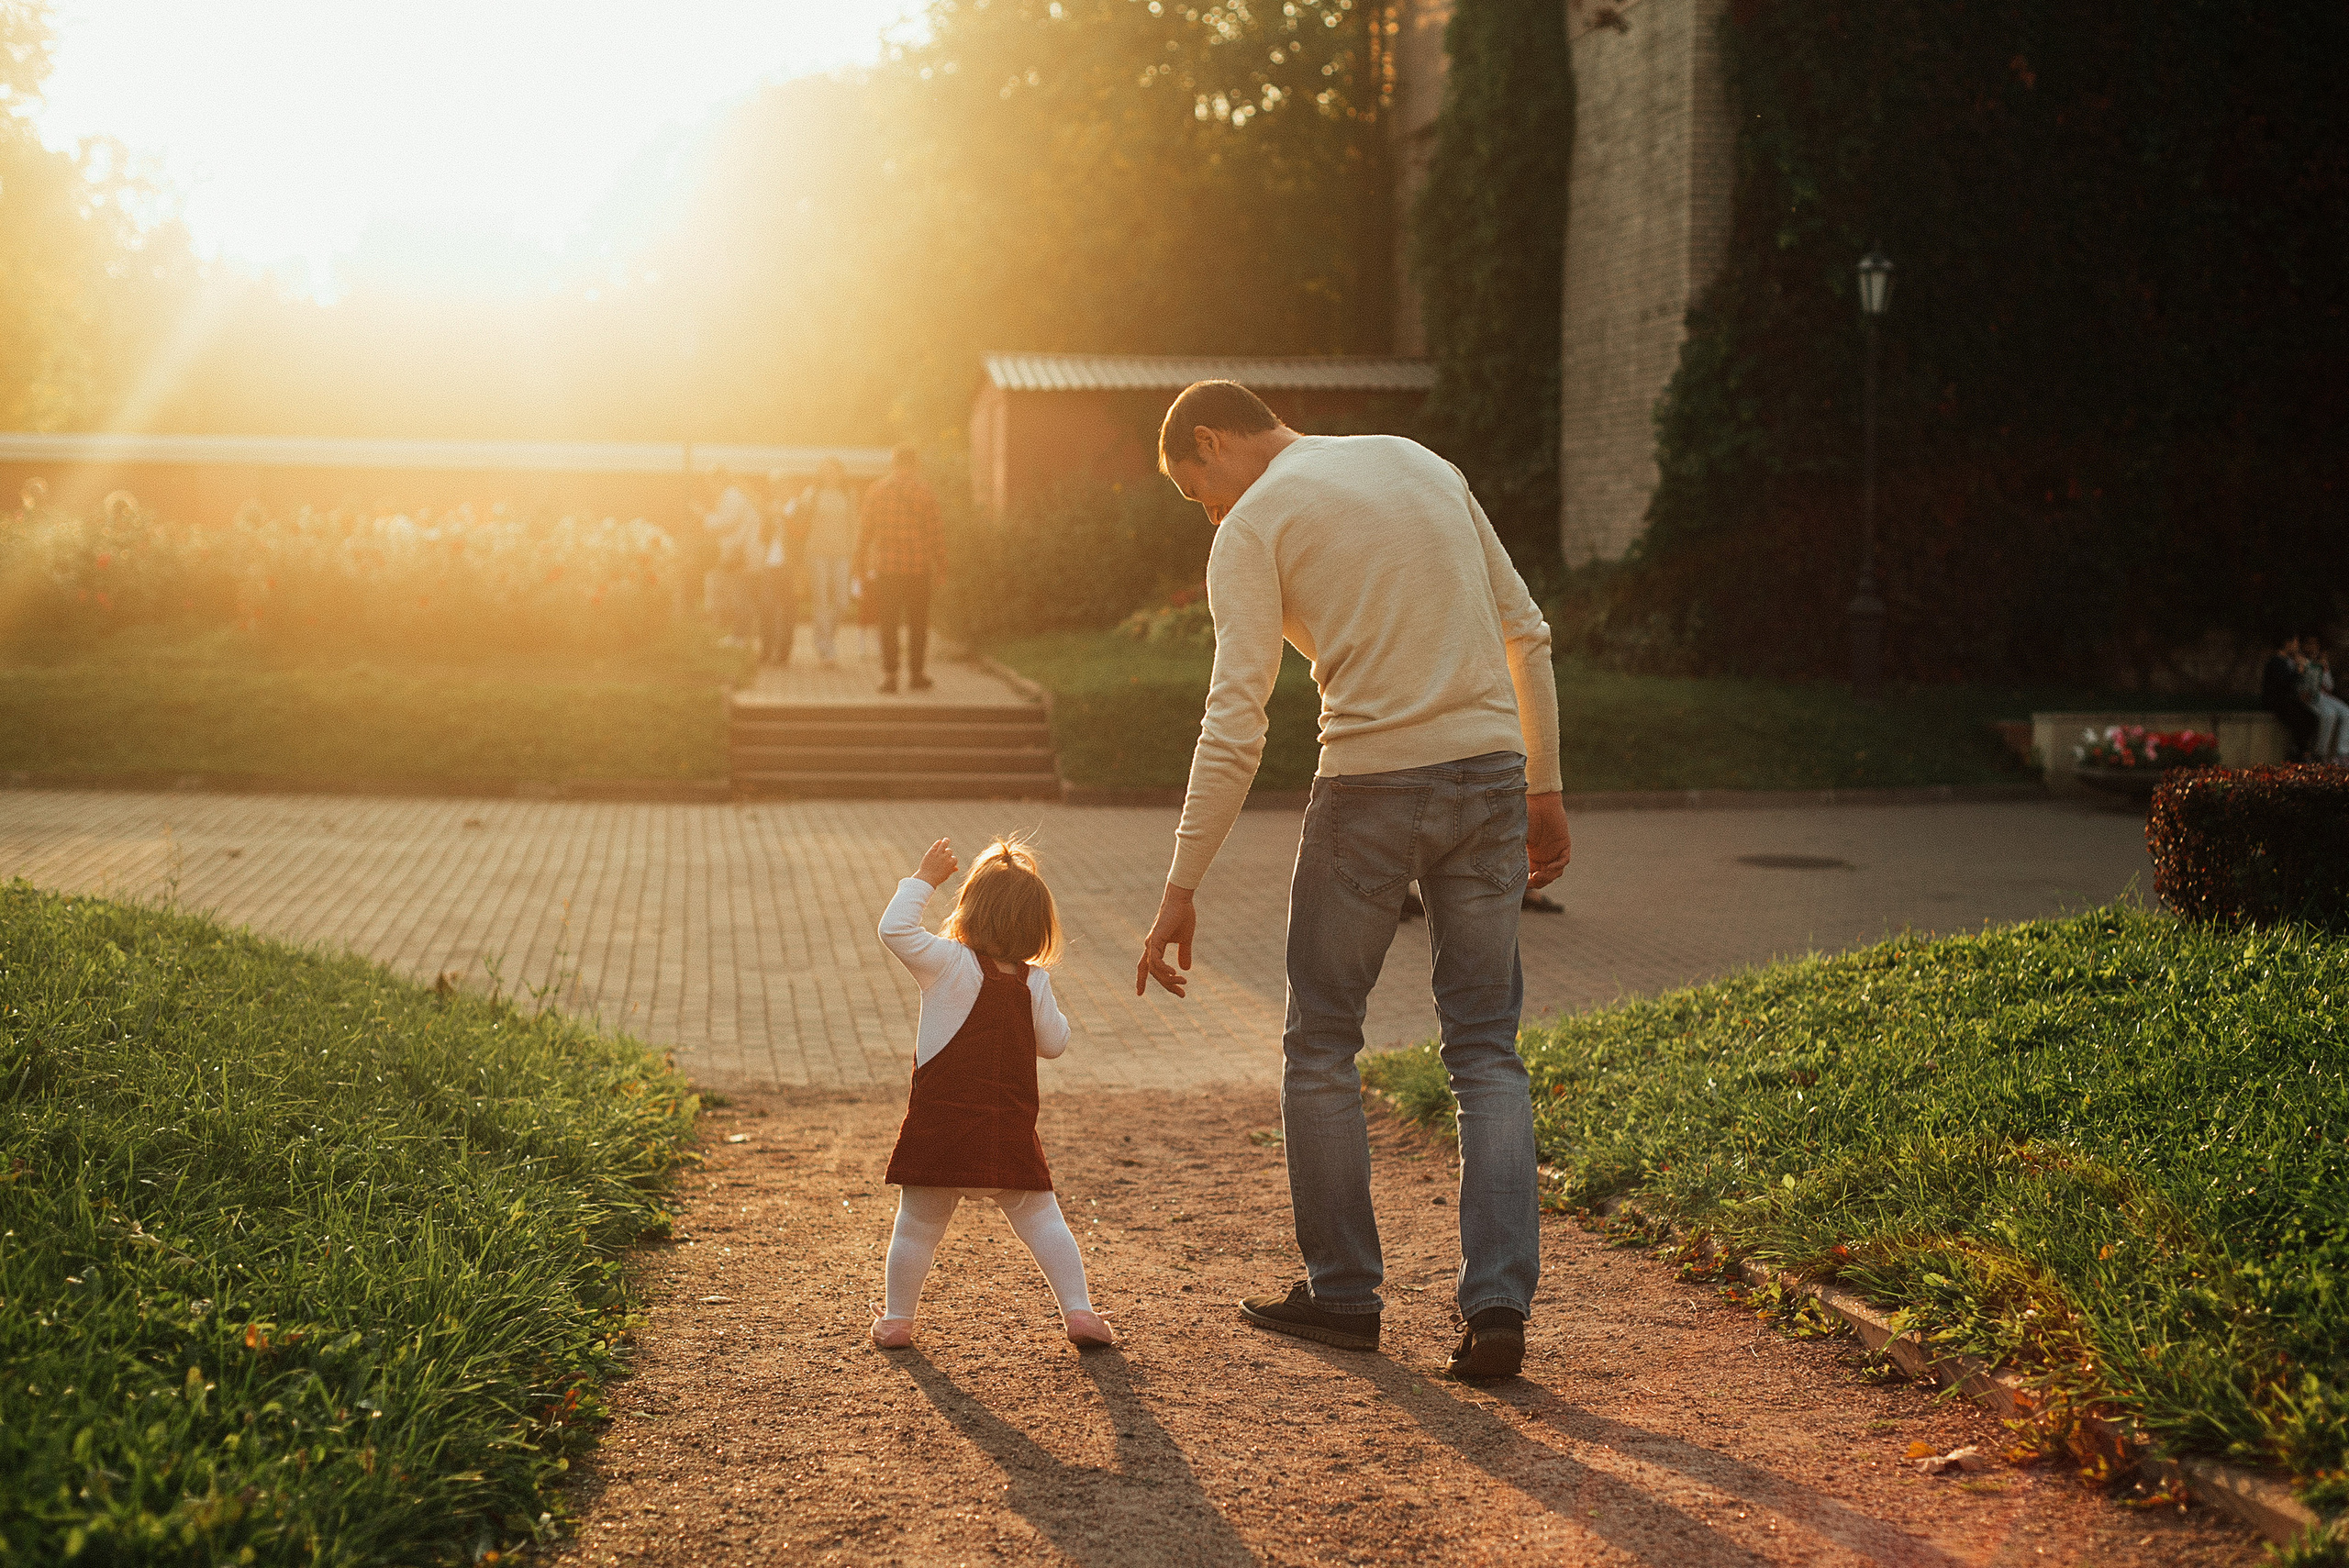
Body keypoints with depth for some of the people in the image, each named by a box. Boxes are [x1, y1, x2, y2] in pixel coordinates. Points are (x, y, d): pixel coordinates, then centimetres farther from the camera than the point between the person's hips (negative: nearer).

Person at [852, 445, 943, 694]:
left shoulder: (875, 490, 3)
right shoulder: (924, 489, -2)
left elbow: (865, 530, 4)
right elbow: (932, 531, -3)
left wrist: (861, 565, 10)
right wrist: (937, 562, 4)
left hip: (885, 565, 1)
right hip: (918, 566, -1)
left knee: (888, 624, 4)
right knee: (917, 622, 9)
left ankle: (889, 675, -3)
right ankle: (916, 673, 11)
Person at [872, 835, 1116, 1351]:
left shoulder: (948, 964, -9)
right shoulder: (1034, 982, 1)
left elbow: (895, 928, -9)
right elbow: (1054, 1042, 10)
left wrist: (925, 878, -1)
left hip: (941, 1129, -2)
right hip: (1012, 1133, 2)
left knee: (916, 1228, 11)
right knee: (1042, 1223, 11)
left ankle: (896, 1319, 20)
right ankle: (1079, 1312, 8)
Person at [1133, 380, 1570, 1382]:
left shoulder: (1253, 526, -2)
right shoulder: (1422, 464, 17)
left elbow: (1235, 723, -12)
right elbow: (1526, 634, 16)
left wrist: (1180, 888, -10)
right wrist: (1542, 788, 20)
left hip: (1371, 787, -5)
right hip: (1491, 773, 5)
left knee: (1320, 1046, 12)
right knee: (1486, 1051, 9)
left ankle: (1343, 1294, 19)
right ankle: (1497, 1307, 1)